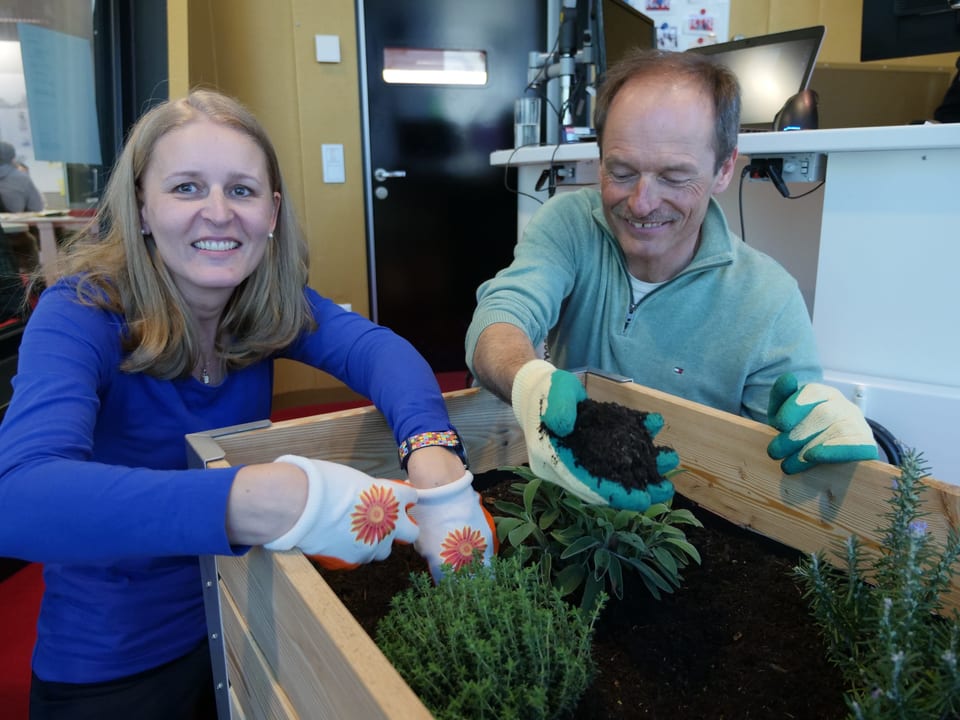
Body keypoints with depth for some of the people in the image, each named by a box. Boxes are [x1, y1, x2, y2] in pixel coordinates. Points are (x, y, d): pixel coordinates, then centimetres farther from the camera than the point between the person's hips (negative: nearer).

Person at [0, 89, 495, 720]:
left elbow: (371, 345, -24)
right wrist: (261, 501, -53)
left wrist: (435, 461, -45)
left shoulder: (269, 301, -8)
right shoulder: (80, 314, -23)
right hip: (112, 668, -4)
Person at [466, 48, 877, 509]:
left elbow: (787, 451, -9)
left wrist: (820, 424, -34)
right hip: (559, 492, 1)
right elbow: (499, 319, -24)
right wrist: (530, 383, -47)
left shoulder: (770, 302, -12)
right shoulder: (567, 223, -8)